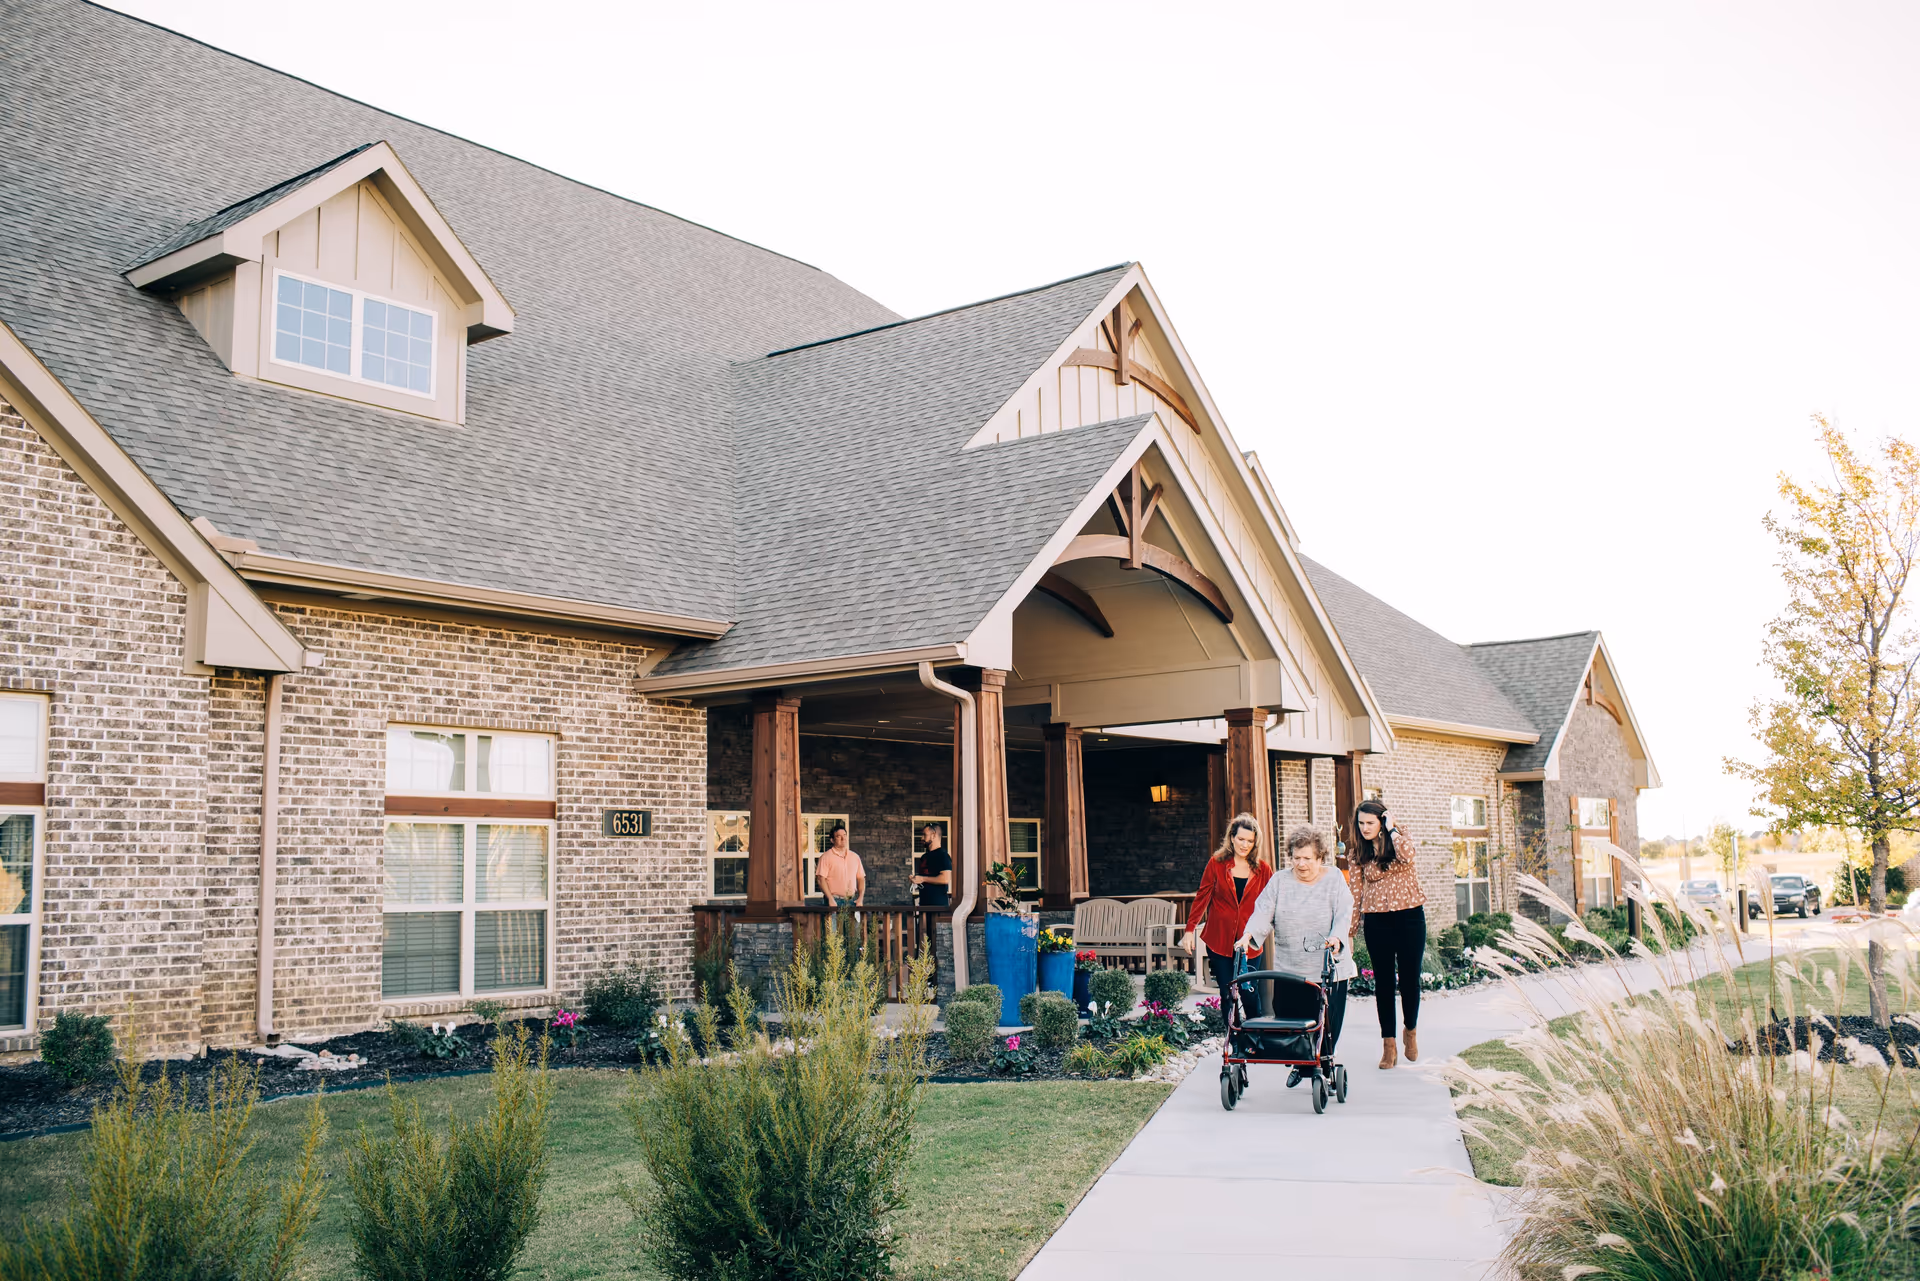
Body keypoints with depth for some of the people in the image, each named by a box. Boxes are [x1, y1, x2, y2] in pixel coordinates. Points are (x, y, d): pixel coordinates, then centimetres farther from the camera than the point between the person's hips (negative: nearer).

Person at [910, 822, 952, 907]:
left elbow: (946, 879, -20)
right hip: (924, 903, 8)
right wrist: (915, 878, 7)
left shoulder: (943, 855, -9)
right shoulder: (924, 857, 19)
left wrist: (923, 879, -15)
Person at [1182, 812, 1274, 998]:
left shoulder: (1263, 869, 4)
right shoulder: (1217, 863, 2)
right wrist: (1190, 929, 2)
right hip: (1219, 940, -1)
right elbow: (1201, 897, 6)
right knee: (1227, 994, -3)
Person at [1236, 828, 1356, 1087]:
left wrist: (1336, 938, -28)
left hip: (1330, 969, -1)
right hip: (1290, 969, 1)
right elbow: (1263, 913, -4)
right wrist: (1248, 935, -22)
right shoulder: (1279, 882, 6)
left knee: (1328, 1023, 1)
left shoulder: (1335, 881, 2)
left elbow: (1343, 915, -9)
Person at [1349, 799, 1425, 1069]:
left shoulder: (1400, 839, 0)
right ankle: (1388, 1044, 6)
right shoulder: (1360, 854, 5)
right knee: (1384, 980, 2)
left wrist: (1391, 829, -14)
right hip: (1377, 922, 1)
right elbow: (1357, 892, 7)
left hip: (1409, 917, -1)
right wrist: (1352, 928, 6)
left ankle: (1410, 1031, 27)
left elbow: (1406, 856, -25)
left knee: (1410, 976, 4)